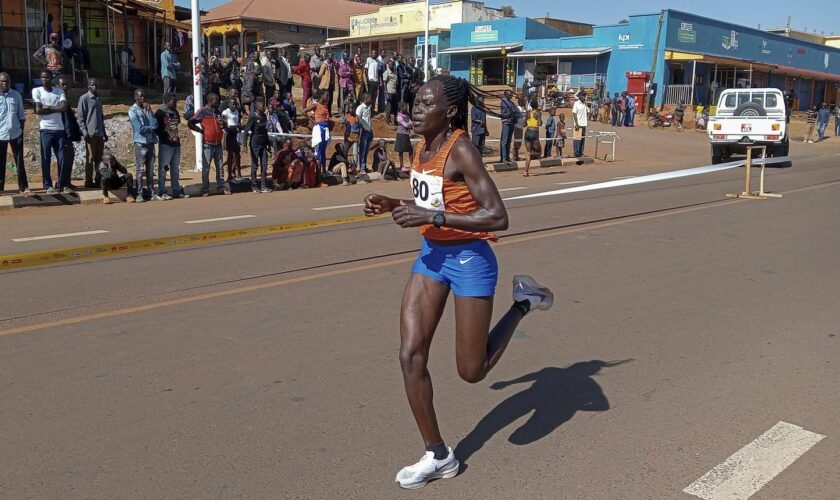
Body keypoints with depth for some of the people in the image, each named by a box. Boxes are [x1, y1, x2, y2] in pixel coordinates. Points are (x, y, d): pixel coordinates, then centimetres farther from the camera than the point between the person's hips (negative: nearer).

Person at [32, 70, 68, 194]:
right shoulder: (36, 91, 2)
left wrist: (48, 108, -12)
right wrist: (55, 109, -5)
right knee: (46, 158, 0)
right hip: (45, 130, -2)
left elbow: (64, 107, -7)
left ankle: (63, 185, 7)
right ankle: (48, 185, 5)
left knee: (62, 158, 1)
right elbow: (38, 110, -8)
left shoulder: (59, 91, 9)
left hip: (59, 129, 2)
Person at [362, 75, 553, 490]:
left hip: (469, 260, -7)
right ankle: (438, 456, 15)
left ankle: (523, 302, 26)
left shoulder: (461, 150, -20)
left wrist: (432, 217, -29)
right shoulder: (423, 147, 4)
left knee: (472, 371, 4)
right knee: (410, 356, 0)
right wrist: (394, 205, 1)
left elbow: (497, 217, -26)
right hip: (431, 255, 8)